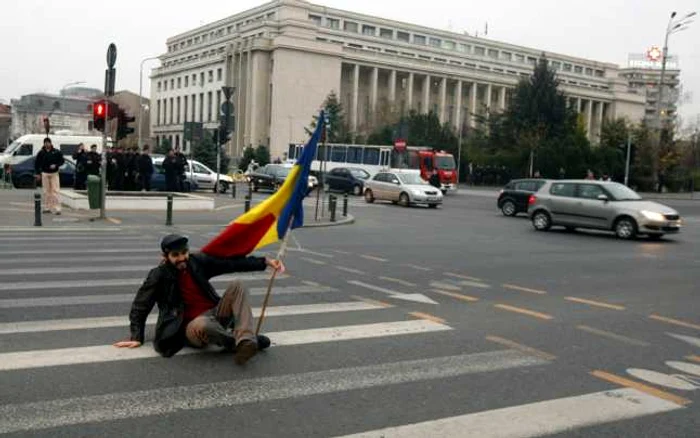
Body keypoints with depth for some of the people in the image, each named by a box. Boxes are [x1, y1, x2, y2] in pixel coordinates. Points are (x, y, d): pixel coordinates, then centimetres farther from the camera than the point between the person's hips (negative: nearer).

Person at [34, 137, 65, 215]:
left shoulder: (56, 152, 1)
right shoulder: (41, 153, 5)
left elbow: (62, 161, 4)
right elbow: (37, 163, 10)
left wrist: (56, 165, -13)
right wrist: (38, 173, 4)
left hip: (54, 173, -2)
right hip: (45, 174, 2)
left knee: (55, 191, -8)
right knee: (46, 191, 6)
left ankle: (57, 208, -11)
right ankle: (48, 207, 13)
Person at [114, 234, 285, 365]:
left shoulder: (197, 261, 4)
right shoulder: (159, 276, -5)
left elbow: (233, 262, 1)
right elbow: (140, 306, 0)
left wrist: (265, 261, -6)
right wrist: (136, 337, -8)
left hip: (215, 315, 5)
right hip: (192, 326, -5)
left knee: (237, 286, -19)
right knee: (202, 325, -41)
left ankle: (245, 341, -38)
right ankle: (239, 342, -15)